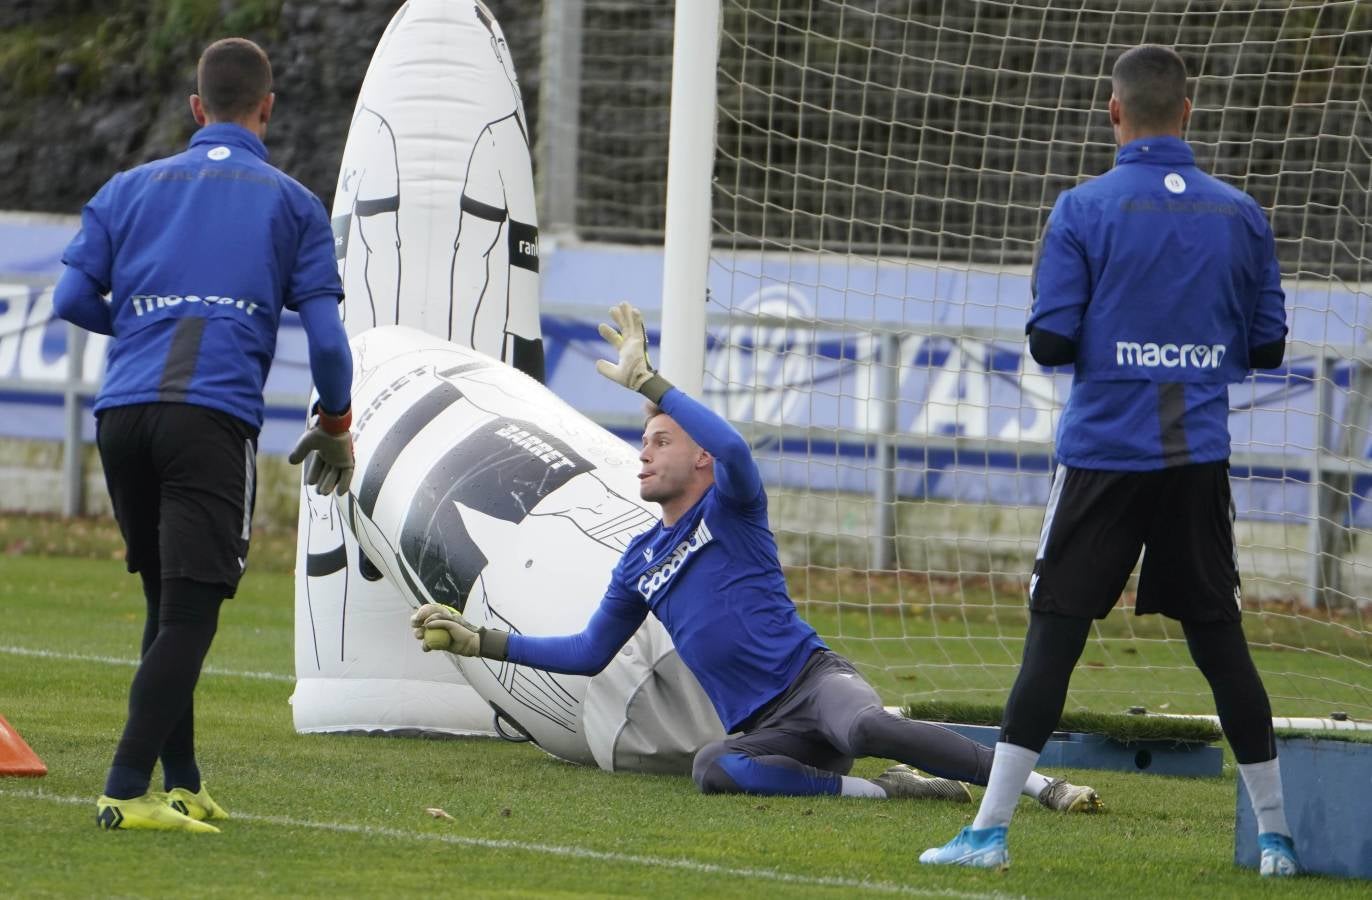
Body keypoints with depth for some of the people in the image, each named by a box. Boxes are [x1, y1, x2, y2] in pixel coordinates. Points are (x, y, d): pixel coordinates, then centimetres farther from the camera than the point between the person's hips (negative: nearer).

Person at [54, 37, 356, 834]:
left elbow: (74, 299, 10)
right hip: (215, 416, -4)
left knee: (169, 606, 15)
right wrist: (336, 425, 20)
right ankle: (127, 790, -16)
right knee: (190, 611, -7)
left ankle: (181, 786, 16)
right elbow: (325, 332, 5)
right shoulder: (292, 204, 11)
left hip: (123, 411, 4)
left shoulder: (129, 189, 18)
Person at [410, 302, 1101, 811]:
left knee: (869, 727, -39)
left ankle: (1043, 786, -35)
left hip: (812, 681, -4)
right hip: (760, 730, 4)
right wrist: (479, 641, 23)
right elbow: (590, 653, 29)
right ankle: (881, 789, -27)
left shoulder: (729, 508, 6)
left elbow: (733, 449, -18)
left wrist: (647, 381, -14)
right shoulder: (638, 562, 24)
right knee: (711, 768, -34)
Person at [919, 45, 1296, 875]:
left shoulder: (1083, 211, -6)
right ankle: (1277, 835, 13)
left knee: (1055, 636, 0)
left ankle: (991, 830, -3)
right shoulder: (1240, 216, 3)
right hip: (1200, 460, 3)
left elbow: (1051, 341, -9)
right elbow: (1267, 346, 7)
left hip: (1104, 455, -3)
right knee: (1220, 641, 11)